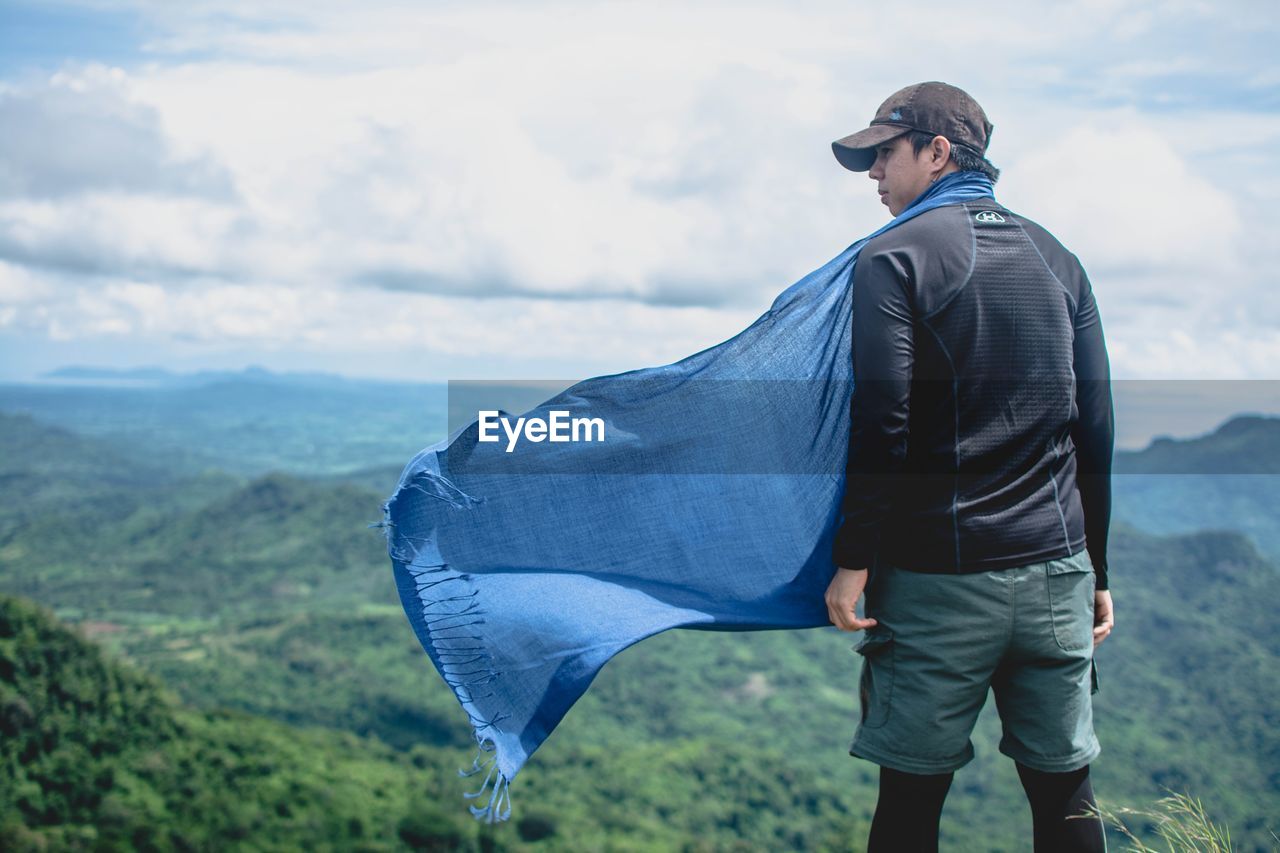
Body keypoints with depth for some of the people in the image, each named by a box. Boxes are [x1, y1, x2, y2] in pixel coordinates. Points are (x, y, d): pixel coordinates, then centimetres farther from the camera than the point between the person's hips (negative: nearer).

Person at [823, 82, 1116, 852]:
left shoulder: (894, 260, -4)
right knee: (1067, 791, 12)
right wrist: (1096, 568, 17)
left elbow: (881, 424, -12)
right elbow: (1095, 427, 12)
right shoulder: (1058, 260, 12)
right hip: (1057, 571, 5)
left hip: (939, 579, -5)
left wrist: (854, 560, -7)